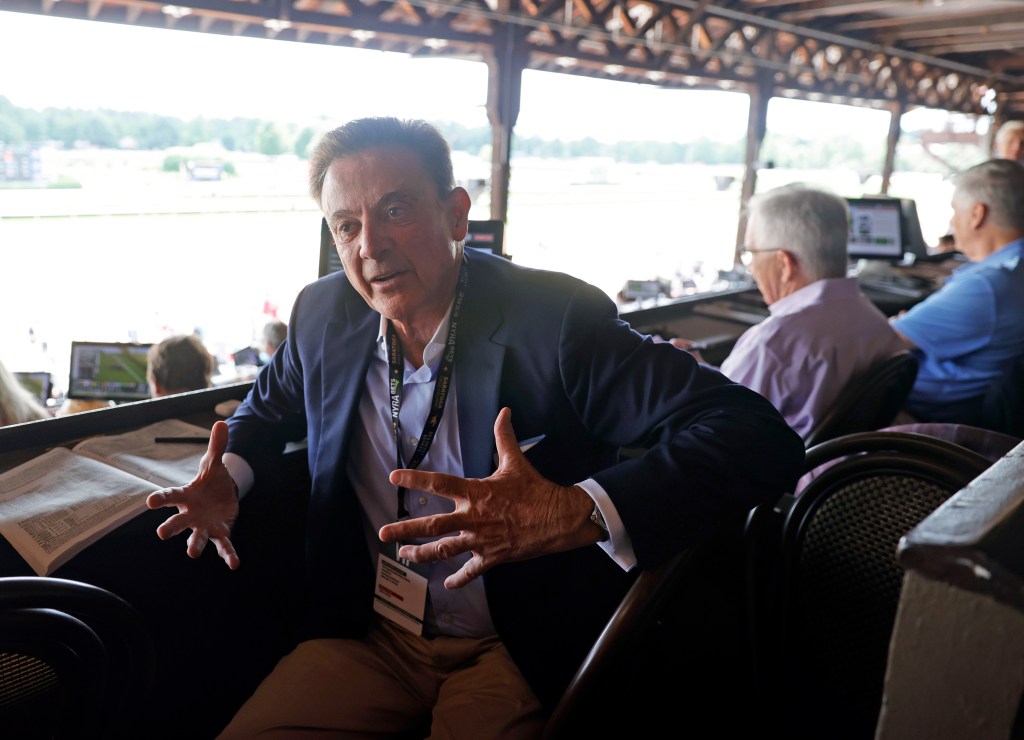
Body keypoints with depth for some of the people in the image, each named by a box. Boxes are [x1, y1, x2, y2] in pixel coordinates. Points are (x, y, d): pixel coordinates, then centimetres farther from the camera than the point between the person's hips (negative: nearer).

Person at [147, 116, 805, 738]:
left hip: (514, 653, -3)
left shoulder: (557, 318, -18)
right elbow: (270, 401, 22)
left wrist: (578, 514, -39)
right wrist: (228, 474, -2)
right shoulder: (324, 313, -1)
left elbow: (761, 438, -25)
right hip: (364, 638, 4)